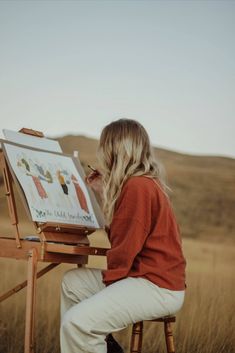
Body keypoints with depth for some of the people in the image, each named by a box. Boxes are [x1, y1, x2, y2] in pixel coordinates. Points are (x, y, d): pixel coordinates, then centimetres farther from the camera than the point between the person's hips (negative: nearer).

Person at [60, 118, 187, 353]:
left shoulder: (138, 186, -17)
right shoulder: (145, 182, 14)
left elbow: (126, 245, -18)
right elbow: (119, 233, 15)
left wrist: (108, 279, -5)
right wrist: (104, 193, 16)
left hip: (159, 288, -11)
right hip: (143, 274, 11)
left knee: (77, 322, -24)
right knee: (72, 282, 19)